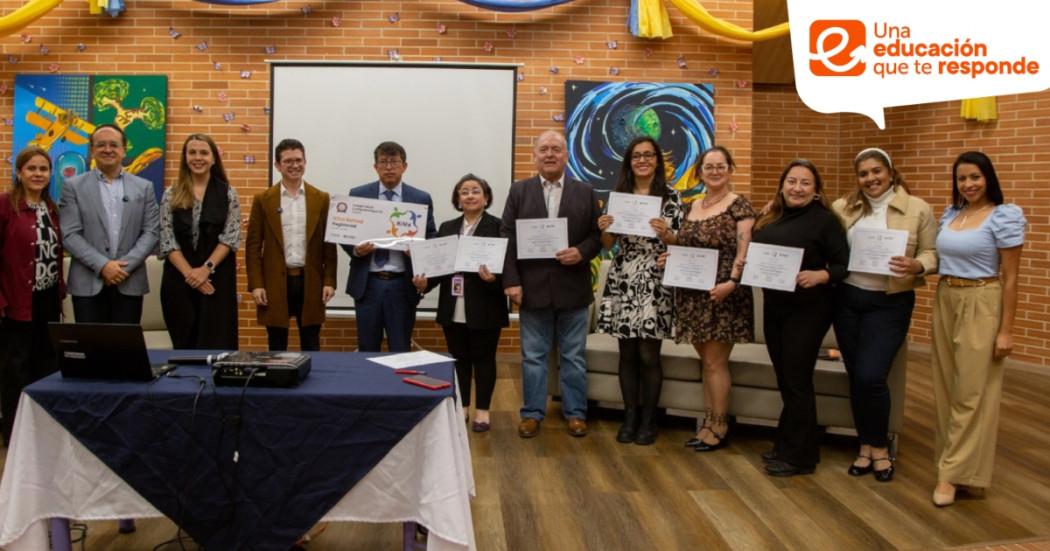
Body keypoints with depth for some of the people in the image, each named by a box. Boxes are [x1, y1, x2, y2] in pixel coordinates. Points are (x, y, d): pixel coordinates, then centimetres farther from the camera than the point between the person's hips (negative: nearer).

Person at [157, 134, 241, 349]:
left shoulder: (227, 193, 3)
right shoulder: (172, 195, 5)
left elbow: (231, 237, -3)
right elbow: (166, 240, 0)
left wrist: (206, 268, -14)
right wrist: (189, 272, -11)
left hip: (217, 279, -1)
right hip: (179, 279, 1)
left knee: (216, 344, -2)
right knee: (184, 344, 6)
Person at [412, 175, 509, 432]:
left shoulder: (498, 227, -4)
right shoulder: (447, 228, 11)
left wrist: (493, 278, -28)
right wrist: (424, 282, -8)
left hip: (484, 307, -4)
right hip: (453, 308, 4)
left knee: (483, 358, 5)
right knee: (458, 358, 12)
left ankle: (482, 410, 16)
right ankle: (461, 407, 24)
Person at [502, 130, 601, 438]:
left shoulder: (585, 193, 6)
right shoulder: (519, 191, 5)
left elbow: (598, 235, 4)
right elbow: (508, 239, 0)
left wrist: (582, 252, -16)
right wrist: (511, 281, -8)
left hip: (572, 289, 0)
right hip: (533, 288, 0)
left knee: (573, 357, 8)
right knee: (533, 356, 8)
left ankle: (575, 413, 19)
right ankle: (532, 413, 18)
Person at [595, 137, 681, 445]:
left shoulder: (671, 197, 1)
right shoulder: (618, 195, 8)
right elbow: (608, 244, 10)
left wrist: (666, 234, -21)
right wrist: (604, 229, -11)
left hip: (655, 284, -2)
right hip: (623, 282, 3)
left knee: (648, 355, -1)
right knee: (627, 354, 7)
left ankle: (648, 420, 13)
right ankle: (630, 417, 18)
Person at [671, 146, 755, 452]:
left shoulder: (739, 206, -6)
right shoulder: (694, 207, 14)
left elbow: (744, 251, -14)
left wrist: (732, 282, -27)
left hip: (721, 293, -6)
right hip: (693, 294, 6)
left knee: (715, 361, -2)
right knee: (706, 361, 12)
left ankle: (719, 427, 9)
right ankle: (709, 423, 20)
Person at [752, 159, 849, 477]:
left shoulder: (825, 220, -9)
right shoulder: (769, 219, 9)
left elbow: (844, 264, -12)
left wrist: (820, 276, -29)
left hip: (807, 311, -6)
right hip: (773, 308, 6)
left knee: (797, 381, -2)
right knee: (785, 380, 14)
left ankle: (798, 456, 9)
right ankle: (787, 446, 26)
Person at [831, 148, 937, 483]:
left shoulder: (918, 209, -2)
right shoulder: (843, 208, 5)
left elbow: (933, 254, -2)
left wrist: (916, 265, -22)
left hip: (890, 304, -3)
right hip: (847, 300, 3)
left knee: (871, 376, -11)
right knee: (856, 377, 8)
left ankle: (879, 447, 12)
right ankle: (865, 446, 24)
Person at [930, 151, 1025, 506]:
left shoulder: (1004, 217, -9)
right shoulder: (950, 214, 9)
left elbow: (1010, 277, -10)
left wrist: (1006, 329, -12)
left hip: (981, 305, -7)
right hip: (944, 302, 7)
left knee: (971, 390, -3)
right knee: (946, 386, 10)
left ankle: (954, 473, 1)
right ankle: (952, 456, 23)